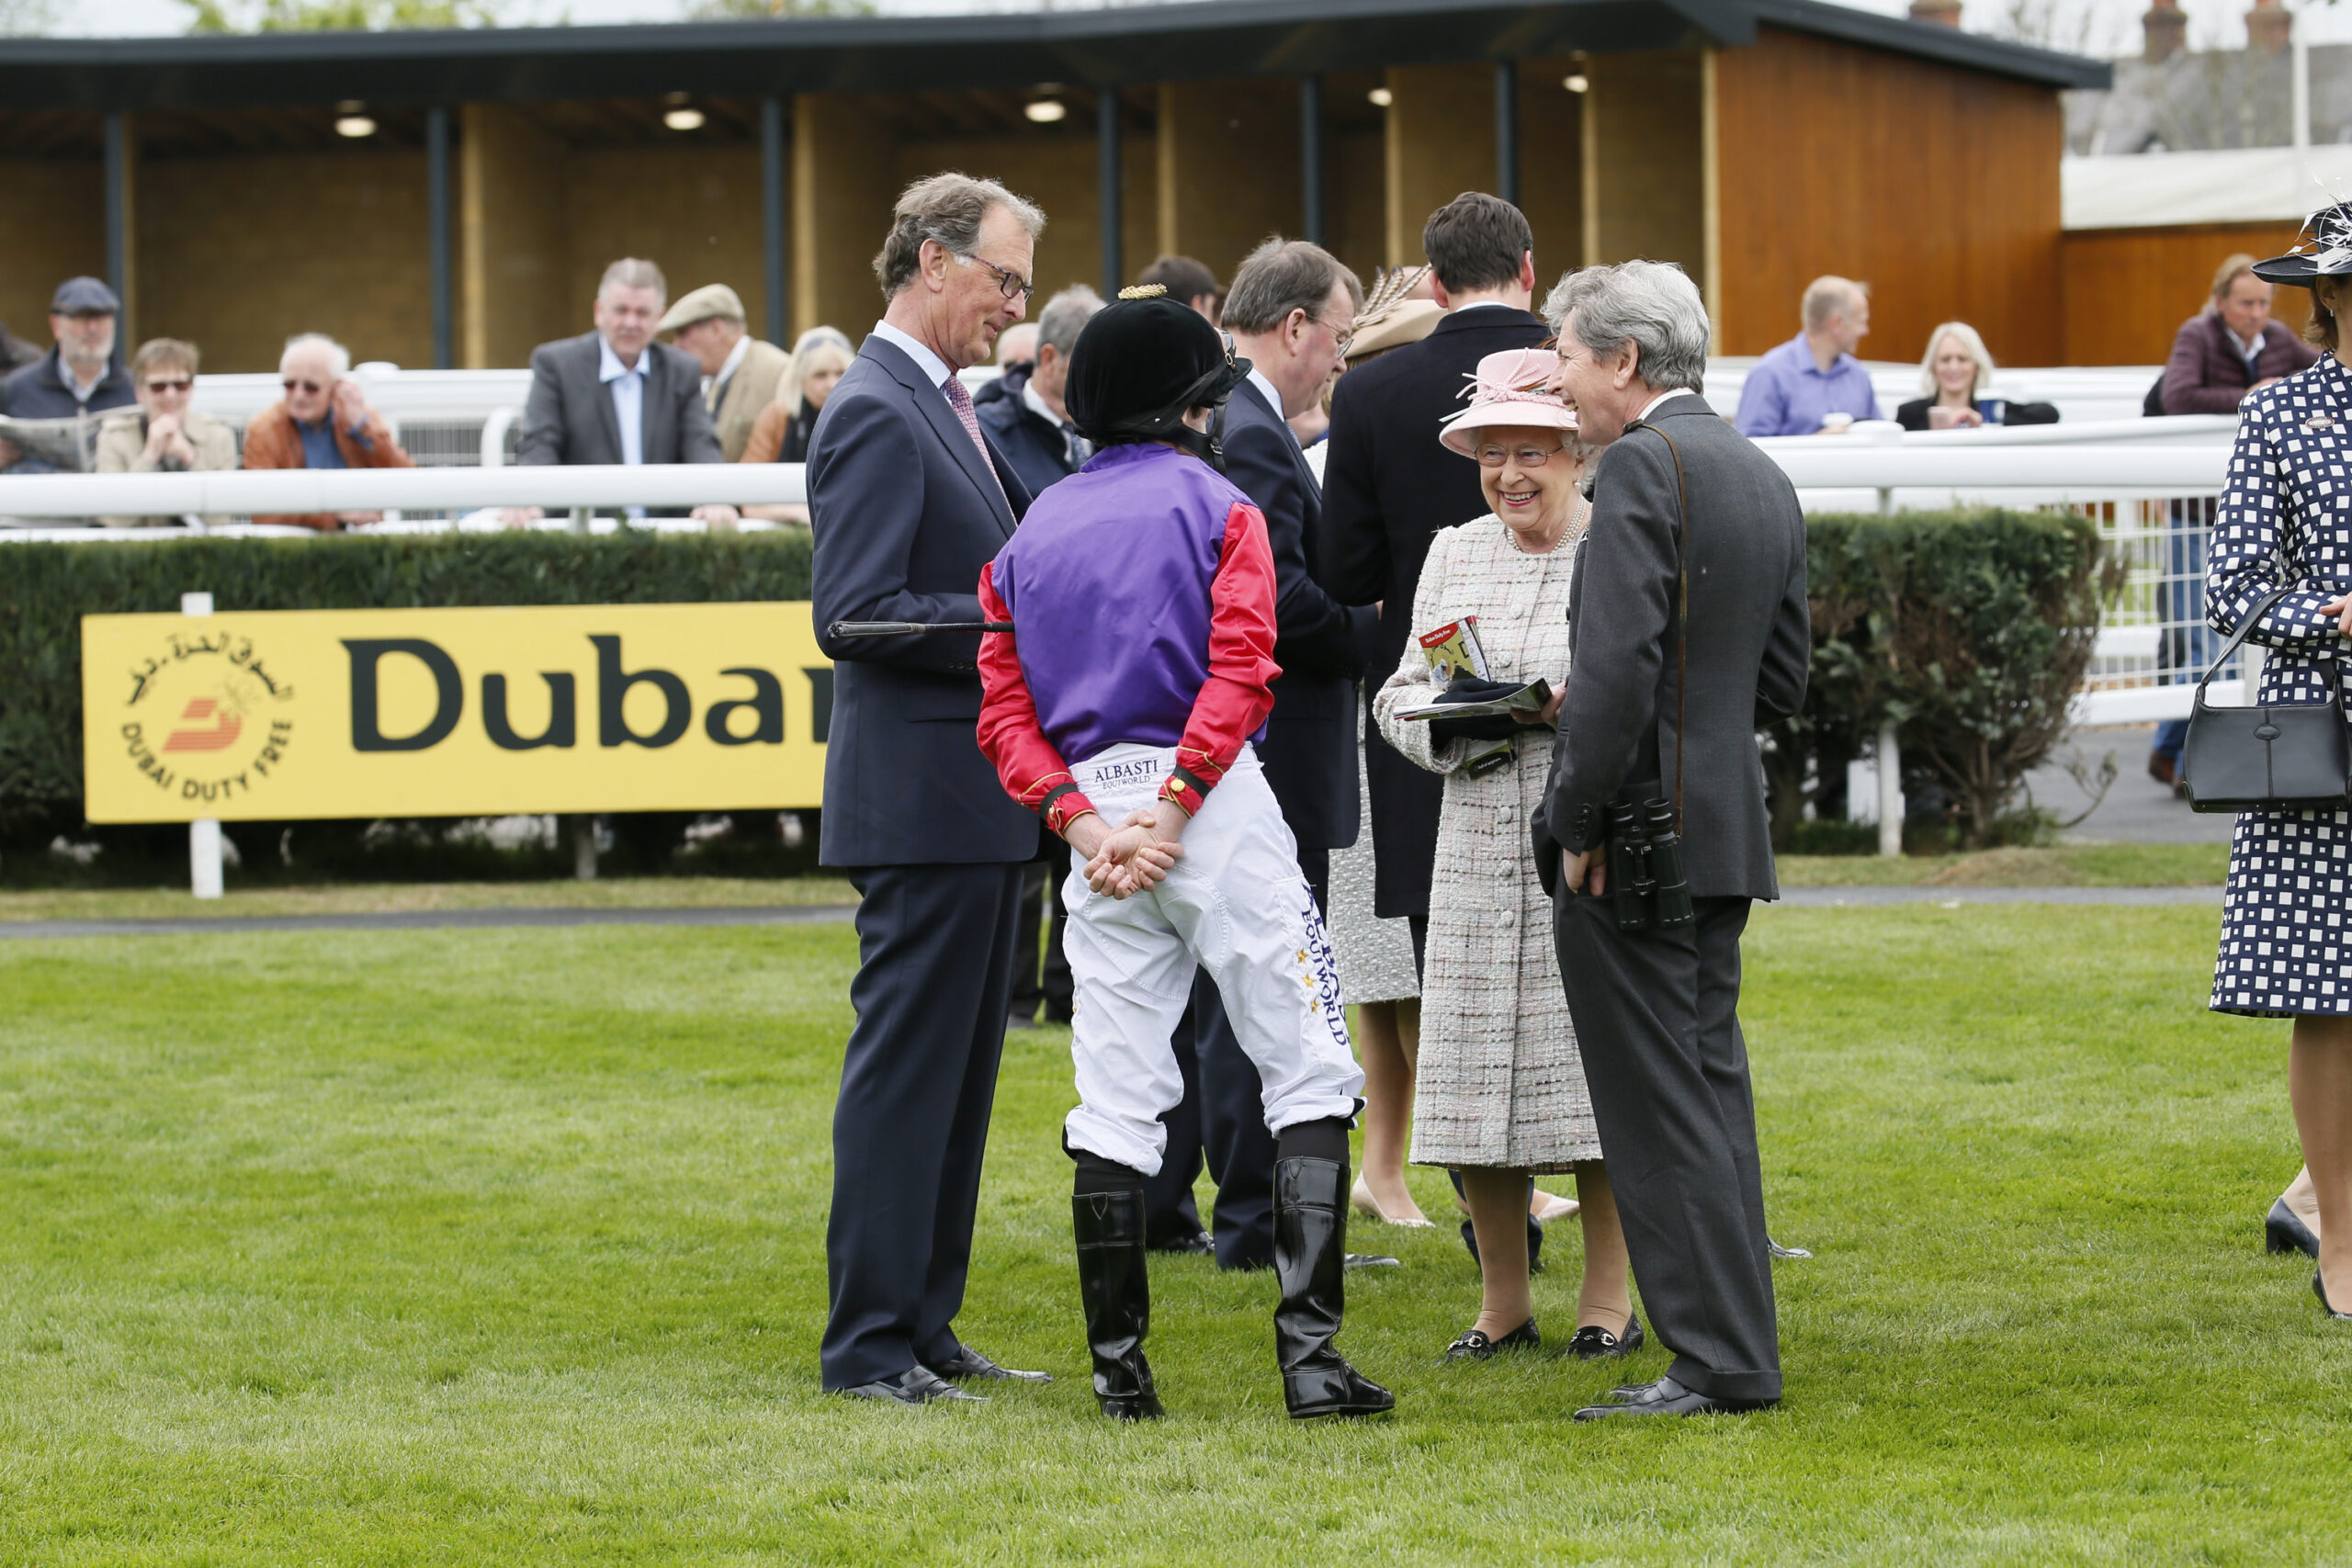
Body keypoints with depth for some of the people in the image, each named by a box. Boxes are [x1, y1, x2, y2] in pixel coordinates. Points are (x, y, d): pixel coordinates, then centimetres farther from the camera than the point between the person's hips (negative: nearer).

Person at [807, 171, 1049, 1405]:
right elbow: (856, 614, -21)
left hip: (977, 802, 10)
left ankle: (924, 1331, 19)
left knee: (956, 1075, 13)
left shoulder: (946, 409, 17)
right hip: (922, 795, -10)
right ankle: (868, 1345, -2)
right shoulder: (876, 413, -14)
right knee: (905, 1072, -6)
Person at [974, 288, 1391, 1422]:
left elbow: (1004, 710, 5)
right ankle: (1308, 1349, -11)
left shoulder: (1030, 534, 14)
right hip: (1215, 801, -5)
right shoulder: (1216, 508, 0)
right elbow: (1238, 675, -14)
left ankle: (1119, 1369, 5)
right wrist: (1169, 812, -15)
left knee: (1114, 1102, 7)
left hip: (1093, 813, 5)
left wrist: (1085, 825, -3)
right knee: (1310, 1068, 0)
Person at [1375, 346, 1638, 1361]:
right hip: (1478, 847, 4)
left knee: (1592, 1061, -4)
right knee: (1473, 1070, 3)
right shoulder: (1453, 555, 14)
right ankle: (1503, 1302, 14)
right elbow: (1399, 694, 15)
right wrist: (1447, 711, -6)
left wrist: (1578, 705, -19)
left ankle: (1606, 1298, 6)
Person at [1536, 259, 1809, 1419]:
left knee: (1659, 1106, -5)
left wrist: (1579, 822, -15)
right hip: (1724, 829, 9)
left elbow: (1617, 662, -22)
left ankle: (1719, 1363, -5)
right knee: (1709, 1089, 14)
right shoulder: (1761, 476, 15)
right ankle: (1736, 1351, 17)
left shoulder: (1641, 466, -13)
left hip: (1634, 840, -9)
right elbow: (1781, 679, 18)